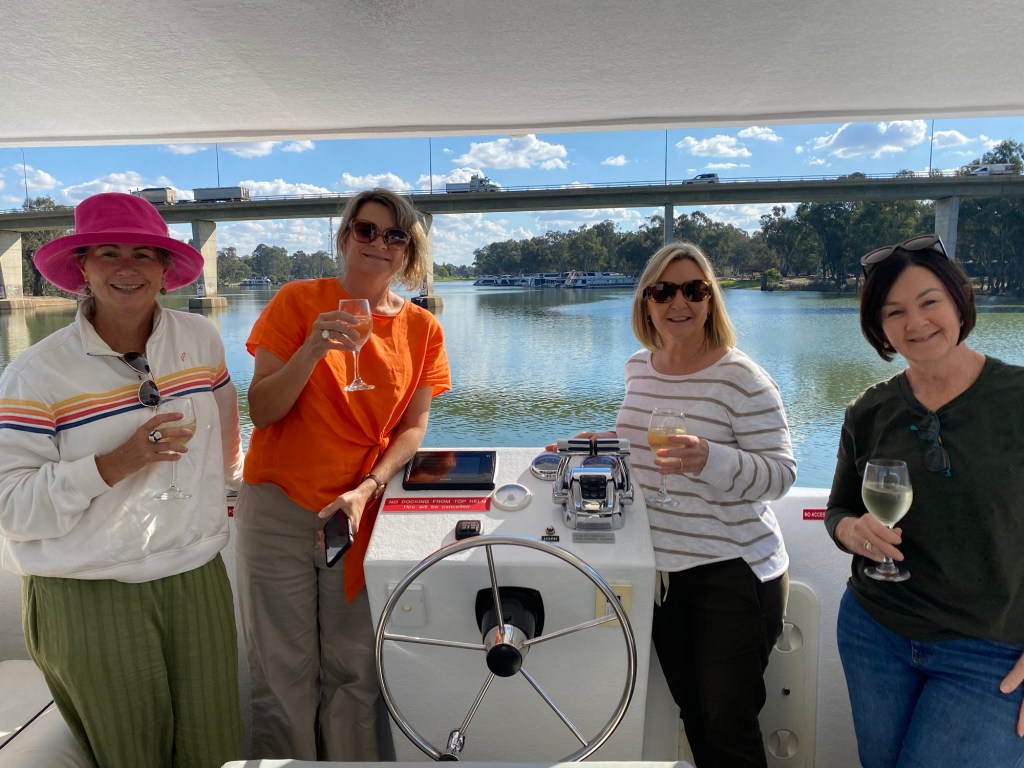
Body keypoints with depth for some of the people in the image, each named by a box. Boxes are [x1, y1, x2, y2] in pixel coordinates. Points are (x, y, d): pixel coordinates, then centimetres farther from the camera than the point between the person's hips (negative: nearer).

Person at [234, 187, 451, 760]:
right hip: (280, 508, -1)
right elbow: (261, 410, -6)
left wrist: (366, 489, -11)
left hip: (361, 513, 1)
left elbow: (413, 427, 3)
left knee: (353, 670, 7)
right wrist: (313, 351, -21)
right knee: (285, 673, 8)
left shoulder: (423, 328, 3)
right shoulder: (299, 301, -3)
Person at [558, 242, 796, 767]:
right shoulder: (639, 368, 4)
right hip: (661, 569, 6)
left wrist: (708, 459, -33)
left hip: (733, 572, -6)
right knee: (694, 716, 19)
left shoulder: (741, 378, -16)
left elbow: (780, 473, -17)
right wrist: (599, 444, 3)